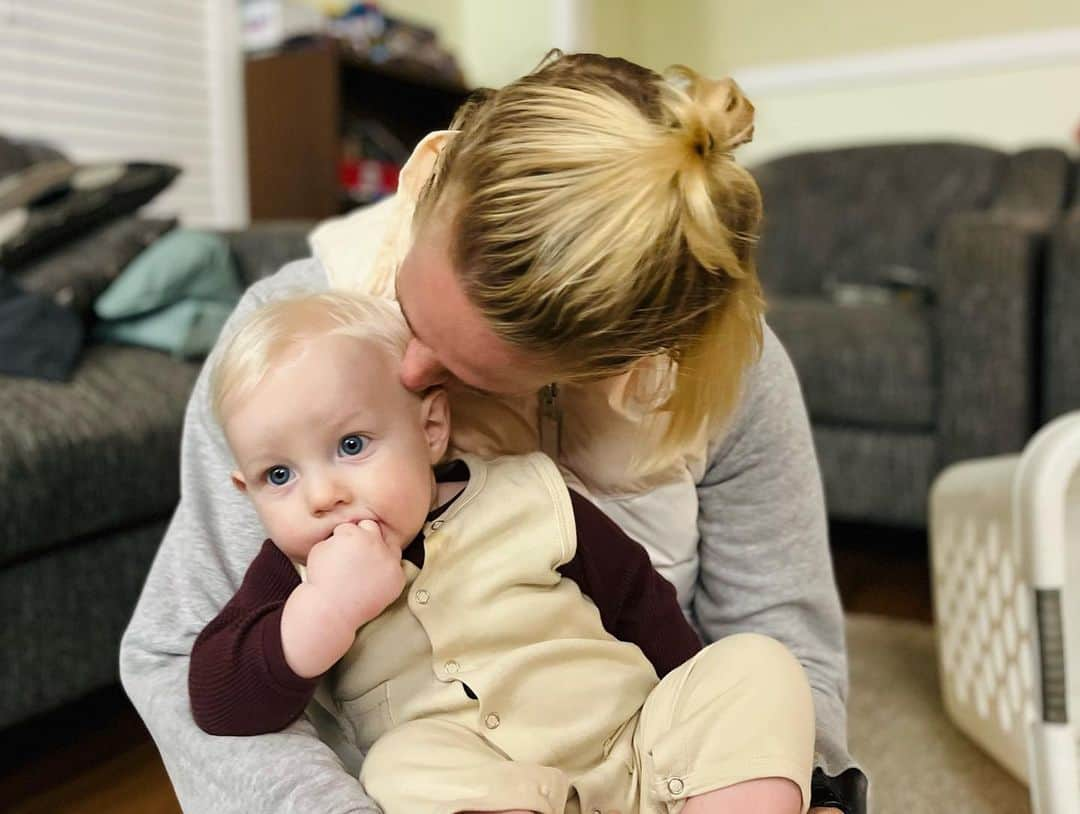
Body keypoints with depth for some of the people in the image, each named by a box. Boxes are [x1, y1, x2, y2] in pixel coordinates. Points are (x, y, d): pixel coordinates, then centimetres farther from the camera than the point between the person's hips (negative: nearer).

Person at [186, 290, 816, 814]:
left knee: (756, 663, -16)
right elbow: (218, 706, -9)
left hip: (648, 763, 2)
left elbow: (643, 605, 10)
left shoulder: (530, 498, 0)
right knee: (405, 761, -32)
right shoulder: (296, 575, 3)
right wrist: (328, 607, -22)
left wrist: (706, 718, 6)